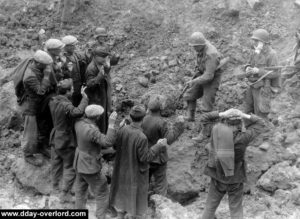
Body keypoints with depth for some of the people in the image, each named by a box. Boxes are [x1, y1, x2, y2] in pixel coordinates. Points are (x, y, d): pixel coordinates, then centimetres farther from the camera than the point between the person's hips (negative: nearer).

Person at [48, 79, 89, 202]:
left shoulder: (53, 101, -4)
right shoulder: (66, 106, -29)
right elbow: (78, 112, -49)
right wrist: (84, 97, -39)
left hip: (55, 138, 8)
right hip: (66, 141, -8)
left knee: (56, 164, 23)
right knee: (70, 168, 8)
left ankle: (55, 187, 41)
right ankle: (65, 194, 14)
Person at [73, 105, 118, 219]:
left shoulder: (79, 123, -9)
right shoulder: (92, 131, -33)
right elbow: (108, 142, -41)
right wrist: (111, 122, -39)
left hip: (80, 164, 8)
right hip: (91, 167, -8)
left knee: (80, 192, 21)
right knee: (102, 194, 10)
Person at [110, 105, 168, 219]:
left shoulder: (123, 130, -15)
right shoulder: (141, 138, -33)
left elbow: (116, 146, 0)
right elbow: (145, 158, -22)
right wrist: (159, 146, -15)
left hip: (122, 169, 6)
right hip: (136, 173, -6)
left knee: (122, 194, 24)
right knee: (134, 198, 14)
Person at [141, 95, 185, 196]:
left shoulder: (143, 119, -8)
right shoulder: (161, 123, -24)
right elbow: (169, 139, -20)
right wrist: (178, 125, -17)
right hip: (158, 158, -5)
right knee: (160, 185, 11)